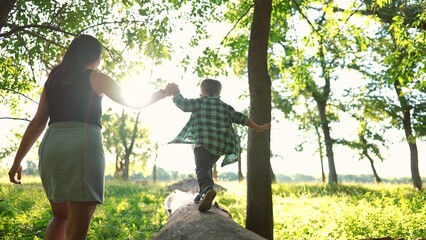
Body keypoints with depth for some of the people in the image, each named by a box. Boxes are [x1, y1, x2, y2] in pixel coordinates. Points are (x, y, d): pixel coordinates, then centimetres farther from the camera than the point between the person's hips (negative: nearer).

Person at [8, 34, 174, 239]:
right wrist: (164, 92, 25)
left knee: (60, 216, 23)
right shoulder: (96, 78, 6)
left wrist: (18, 160, 16)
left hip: (51, 148, 6)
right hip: (82, 149, -6)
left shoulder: (53, 80, 18)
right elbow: (135, 103, 11)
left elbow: (37, 123, 13)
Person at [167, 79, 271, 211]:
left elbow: (182, 103, 0)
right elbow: (241, 118, 13)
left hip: (203, 142, -5)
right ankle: (204, 193, 24)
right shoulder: (225, 106, 19)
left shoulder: (199, 102, 8)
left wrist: (176, 93, 20)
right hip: (220, 146, 6)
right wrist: (259, 128, 18)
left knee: (202, 168, -19)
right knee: (207, 166, 27)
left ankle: (207, 189, -49)